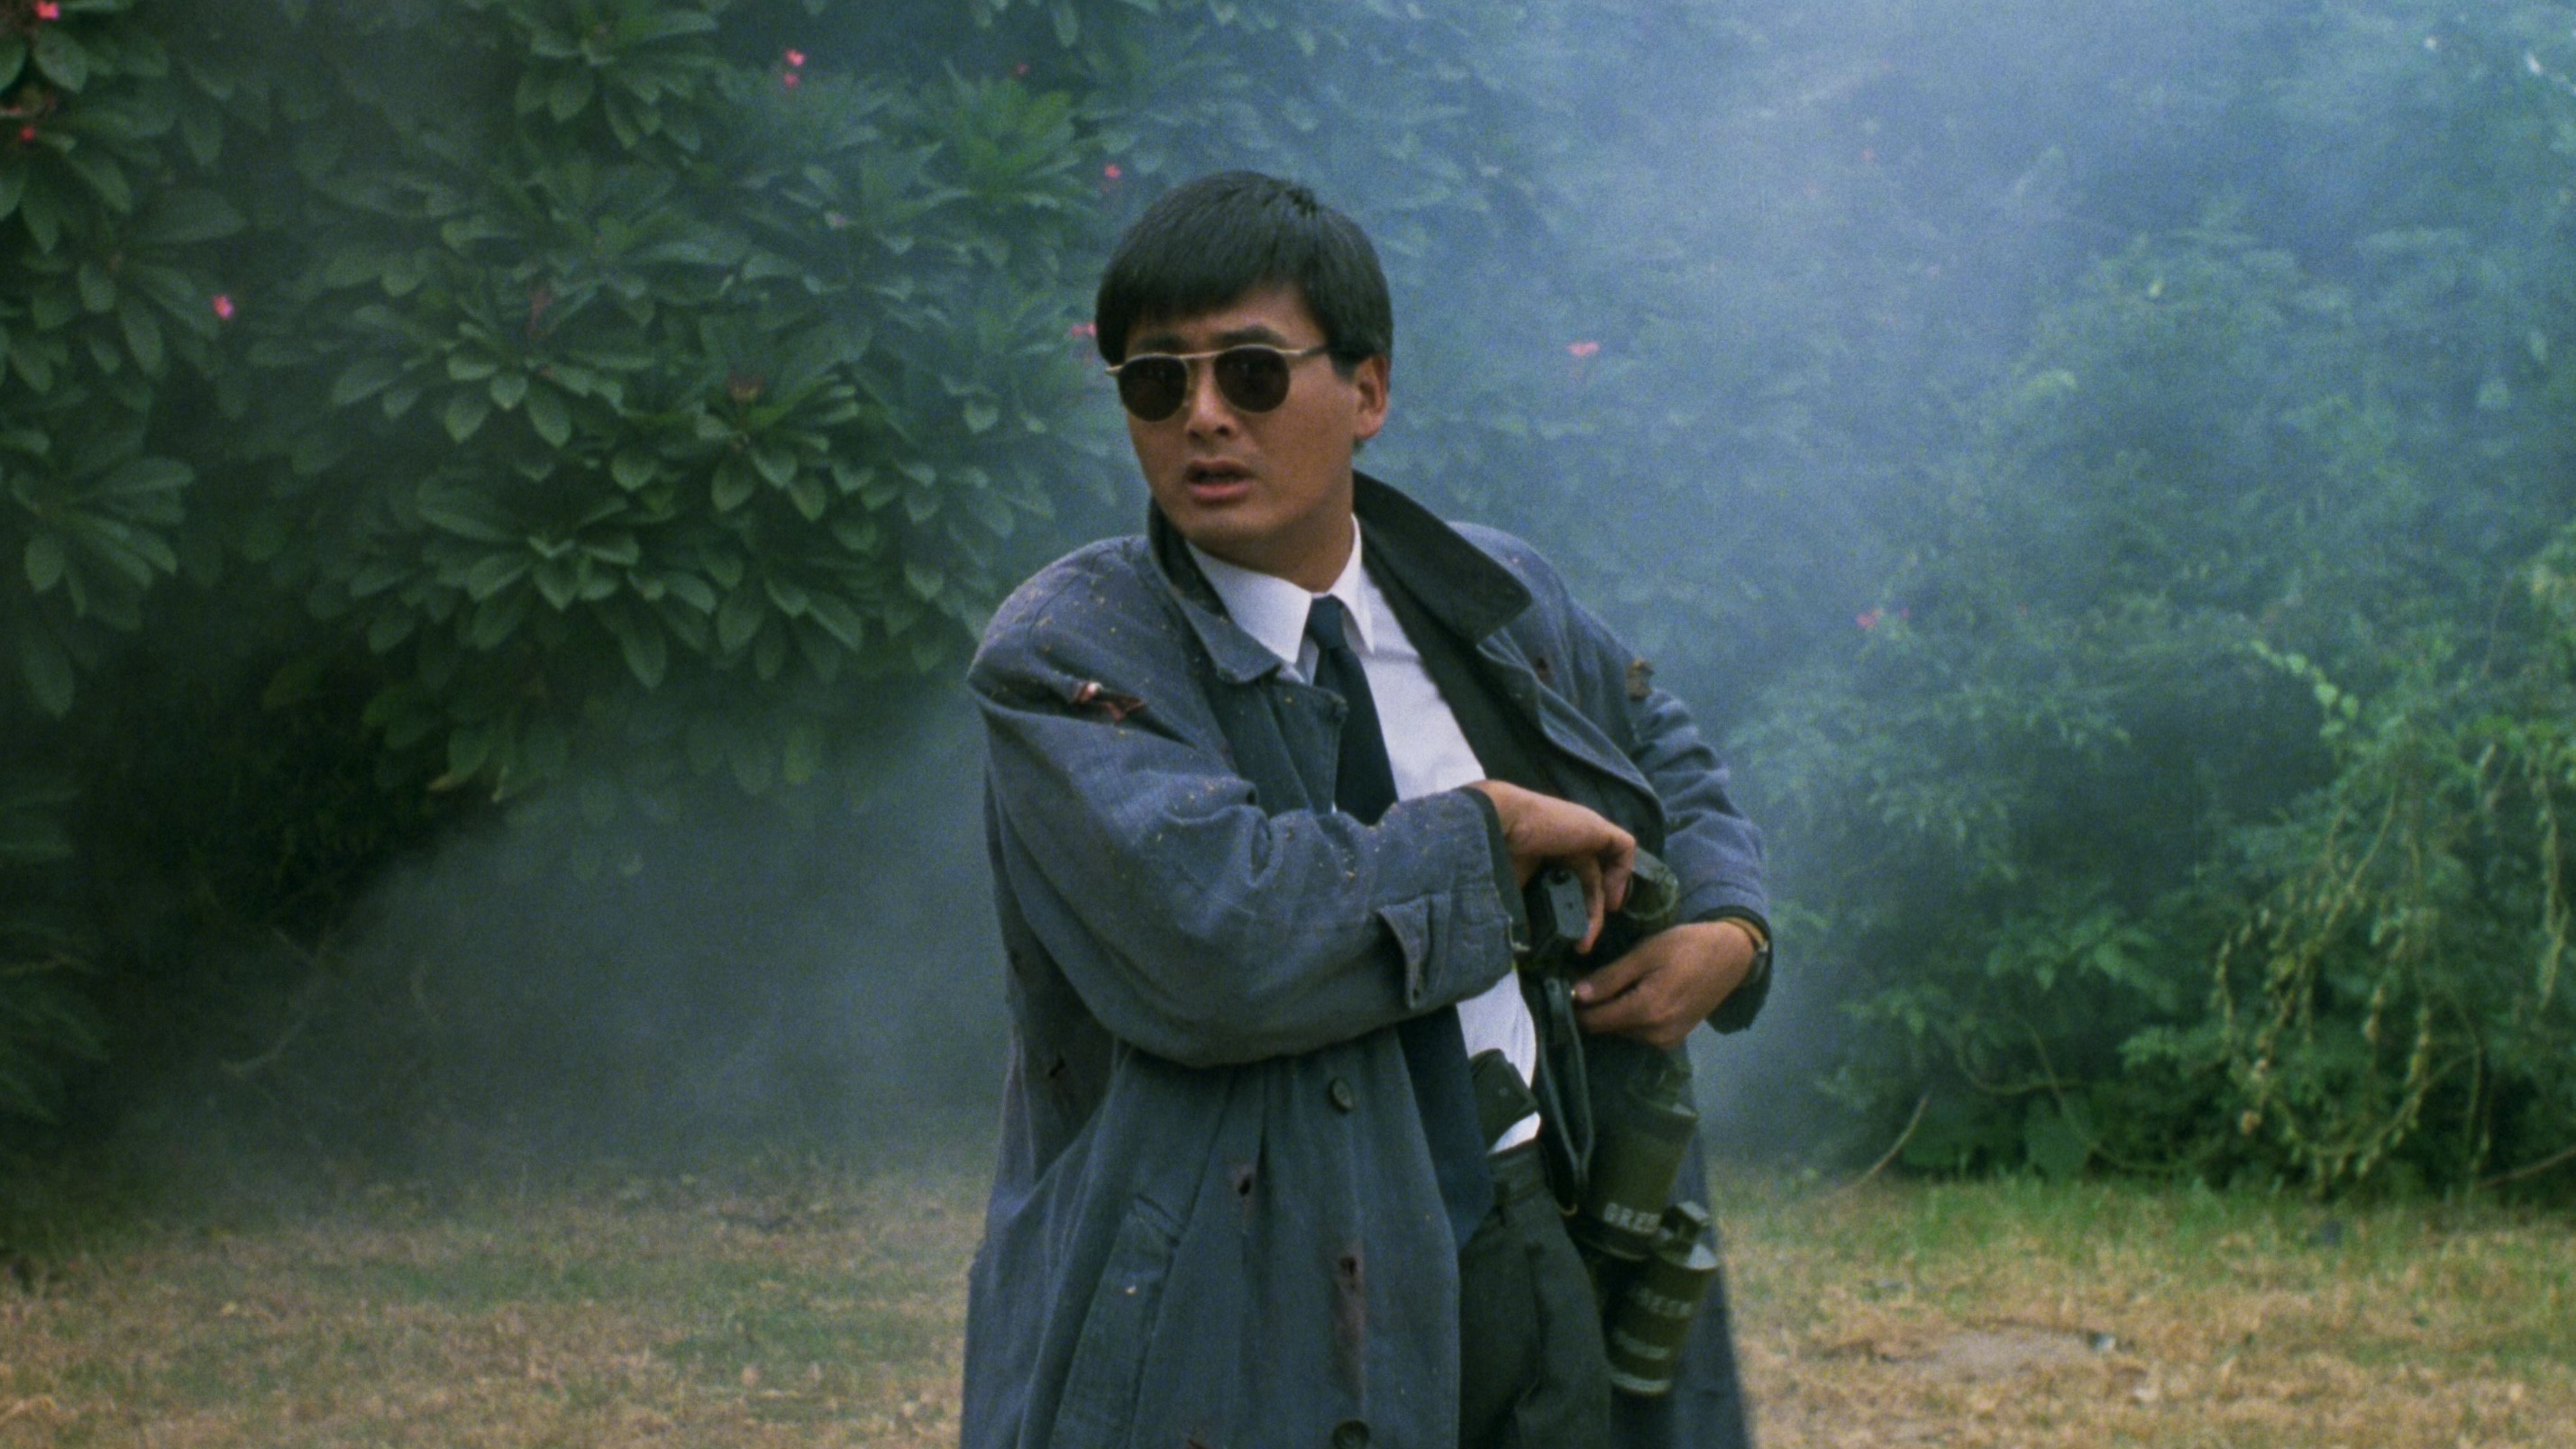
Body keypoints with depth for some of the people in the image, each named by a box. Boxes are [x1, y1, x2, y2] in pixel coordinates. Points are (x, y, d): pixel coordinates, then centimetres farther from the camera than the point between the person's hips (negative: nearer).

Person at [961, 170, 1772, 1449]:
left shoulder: (1496, 604, 11)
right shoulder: (1064, 658, -9)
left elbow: (1663, 759, 30)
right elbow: (1209, 936, -25)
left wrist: (1730, 929, 8)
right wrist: (1488, 828, -13)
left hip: (1549, 1276, 6)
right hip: (1257, 1321, -5)